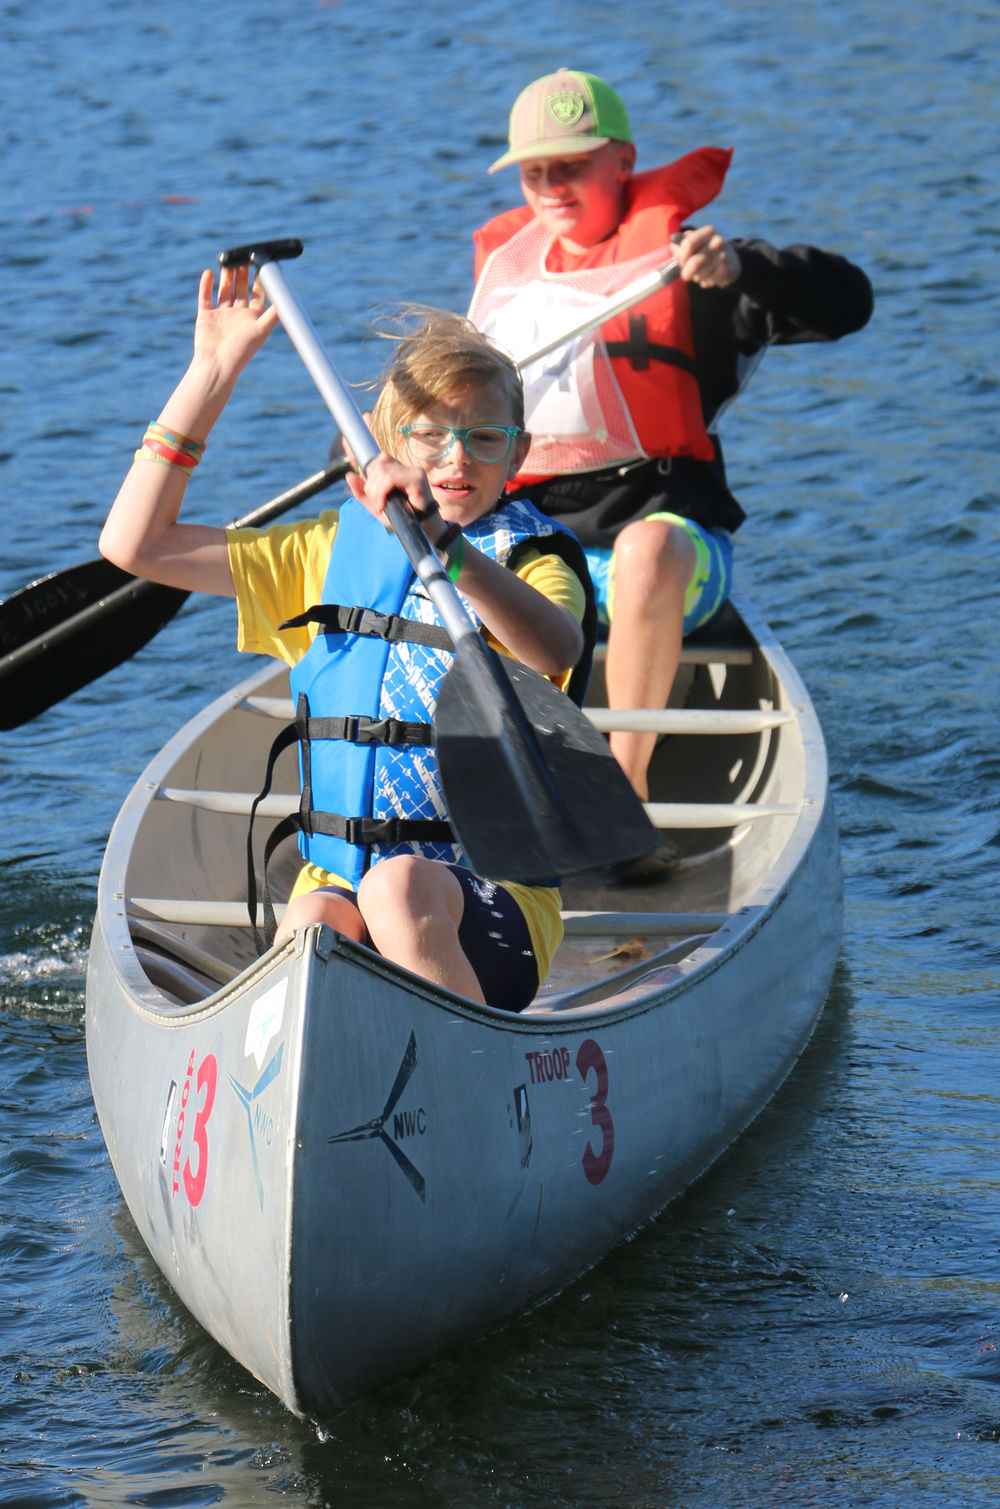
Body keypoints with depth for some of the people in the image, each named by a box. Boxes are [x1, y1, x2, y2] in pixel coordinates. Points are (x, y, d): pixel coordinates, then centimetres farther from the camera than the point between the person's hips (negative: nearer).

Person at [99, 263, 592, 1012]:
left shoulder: (530, 557, 0)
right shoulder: (334, 551, 15)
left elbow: (557, 650, -27)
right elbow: (136, 543, 13)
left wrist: (437, 540, -42)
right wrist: (212, 374, 8)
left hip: (491, 901, -3)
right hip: (336, 883, 3)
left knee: (398, 888, -36)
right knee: (309, 927, -31)